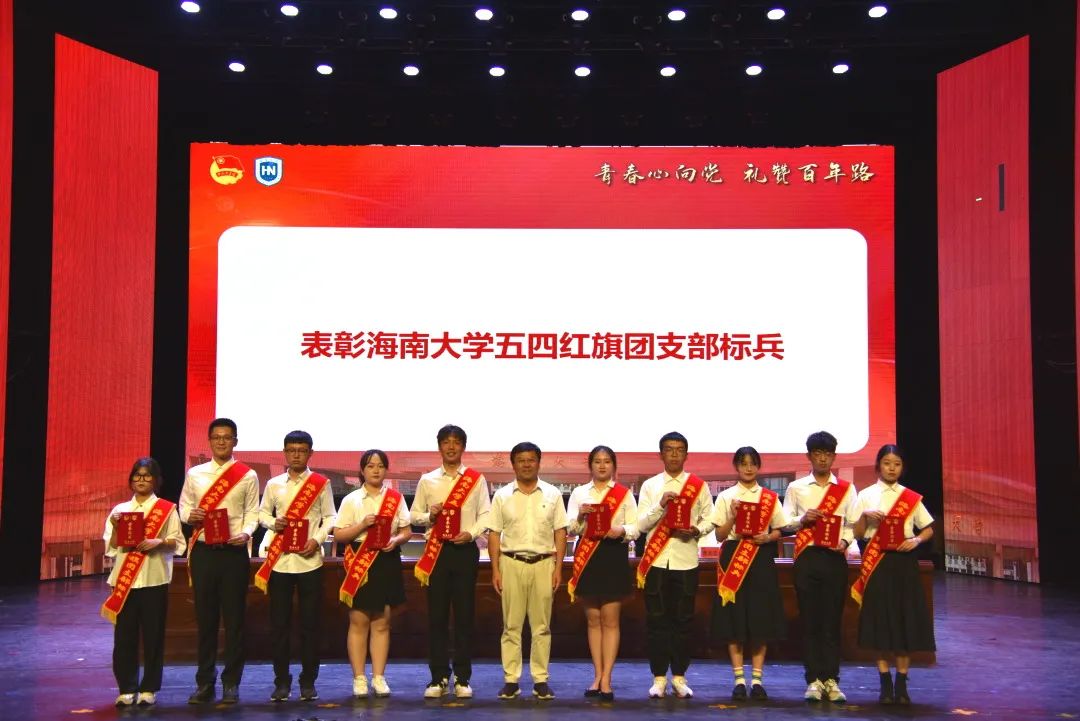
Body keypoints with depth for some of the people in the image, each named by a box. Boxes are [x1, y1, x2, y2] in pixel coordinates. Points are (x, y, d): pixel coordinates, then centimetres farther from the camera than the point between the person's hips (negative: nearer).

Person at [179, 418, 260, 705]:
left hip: (233, 551, -2)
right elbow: (184, 506, 12)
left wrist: (246, 533, -17)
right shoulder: (194, 474, 9)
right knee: (205, 618, 7)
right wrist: (190, 515, -10)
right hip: (203, 551, 2)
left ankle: (231, 683, 12)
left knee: (234, 619, 2)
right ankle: (204, 682, 17)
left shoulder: (248, 476, 3)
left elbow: (252, 512, 1)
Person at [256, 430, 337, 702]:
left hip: (309, 560, -2)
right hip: (279, 561, 2)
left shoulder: (321, 483, 2)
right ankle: (281, 681, 15)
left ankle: (308, 682, 13)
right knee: (279, 623, 5)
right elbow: (262, 513, 12)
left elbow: (329, 517, 3)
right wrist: (274, 523, -8)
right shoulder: (273, 484, 7)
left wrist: (317, 540, -12)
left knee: (310, 623, 3)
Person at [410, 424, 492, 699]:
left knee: (464, 614, 1)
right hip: (436, 551, 1)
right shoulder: (427, 480, 9)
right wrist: (430, 515, -10)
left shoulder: (477, 479, 5)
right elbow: (414, 515, 10)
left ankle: (462, 678, 10)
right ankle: (439, 677, 11)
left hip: (465, 549, -1)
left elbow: (485, 514, 3)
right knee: (437, 615, 2)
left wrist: (471, 533, -13)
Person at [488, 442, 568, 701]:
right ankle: (511, 679, 11)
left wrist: (558, 568, -1)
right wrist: (495, 570, -2)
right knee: (511, 625, 4)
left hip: (543, 563, 0)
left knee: (541, 626, 5)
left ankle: (540, 679, 13)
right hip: (511, 563, 0)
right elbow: (494, 534, 4)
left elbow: (560, 533, 5)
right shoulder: (502, 496, 3)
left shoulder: (552, 494, 5)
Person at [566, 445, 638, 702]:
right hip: (587, 558, 2)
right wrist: (580, 517, -15)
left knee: (610, 620, -3)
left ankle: (605, 679, 0)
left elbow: (635, 528, 2)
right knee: (592, 619, 7)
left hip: (614, 556, -2)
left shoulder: (624, 494, 6)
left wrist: (621, 530, -19)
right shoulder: (579, 493, 10)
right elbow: (569, 529, 5)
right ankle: (598, 676, 15)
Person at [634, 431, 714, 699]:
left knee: (683, 620, 4)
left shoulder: (699, 485, 6)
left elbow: (709, 520, 6)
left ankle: (679, 677, 14)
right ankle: (659, 677, 10)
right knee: (656, 619, 1)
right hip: (656, 561, 0)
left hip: (686, 561, 0)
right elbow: (641, 524, 0)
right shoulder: (649, 485, 7)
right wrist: (661, 505, -15)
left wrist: (696, 530, -14)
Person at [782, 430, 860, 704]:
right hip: (807, 557, 0)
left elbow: (853, 524, 6)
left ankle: (831, 680, 9)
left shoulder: (846, 488, 9)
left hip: (834, 558, 0)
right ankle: (813, 680, 8)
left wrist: (845, 541, -12)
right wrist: (802, 520, -11)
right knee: (809, 619, 1)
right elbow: (786, 523, 7)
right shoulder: (796, 487, 9)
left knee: (832, 619, 2)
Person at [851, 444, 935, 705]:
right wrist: (865, 515, -16)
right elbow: (857, 534, 2)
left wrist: (916, 540, -10)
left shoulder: (911, 497, 7)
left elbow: (929, 529, 10)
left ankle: (901, 684, 10)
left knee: (906, 619, 0)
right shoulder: (865, 495, 4)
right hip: (876, 562, -1)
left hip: (903, 559, 1)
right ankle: (886, 684, 8)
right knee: (879, 620, -1)